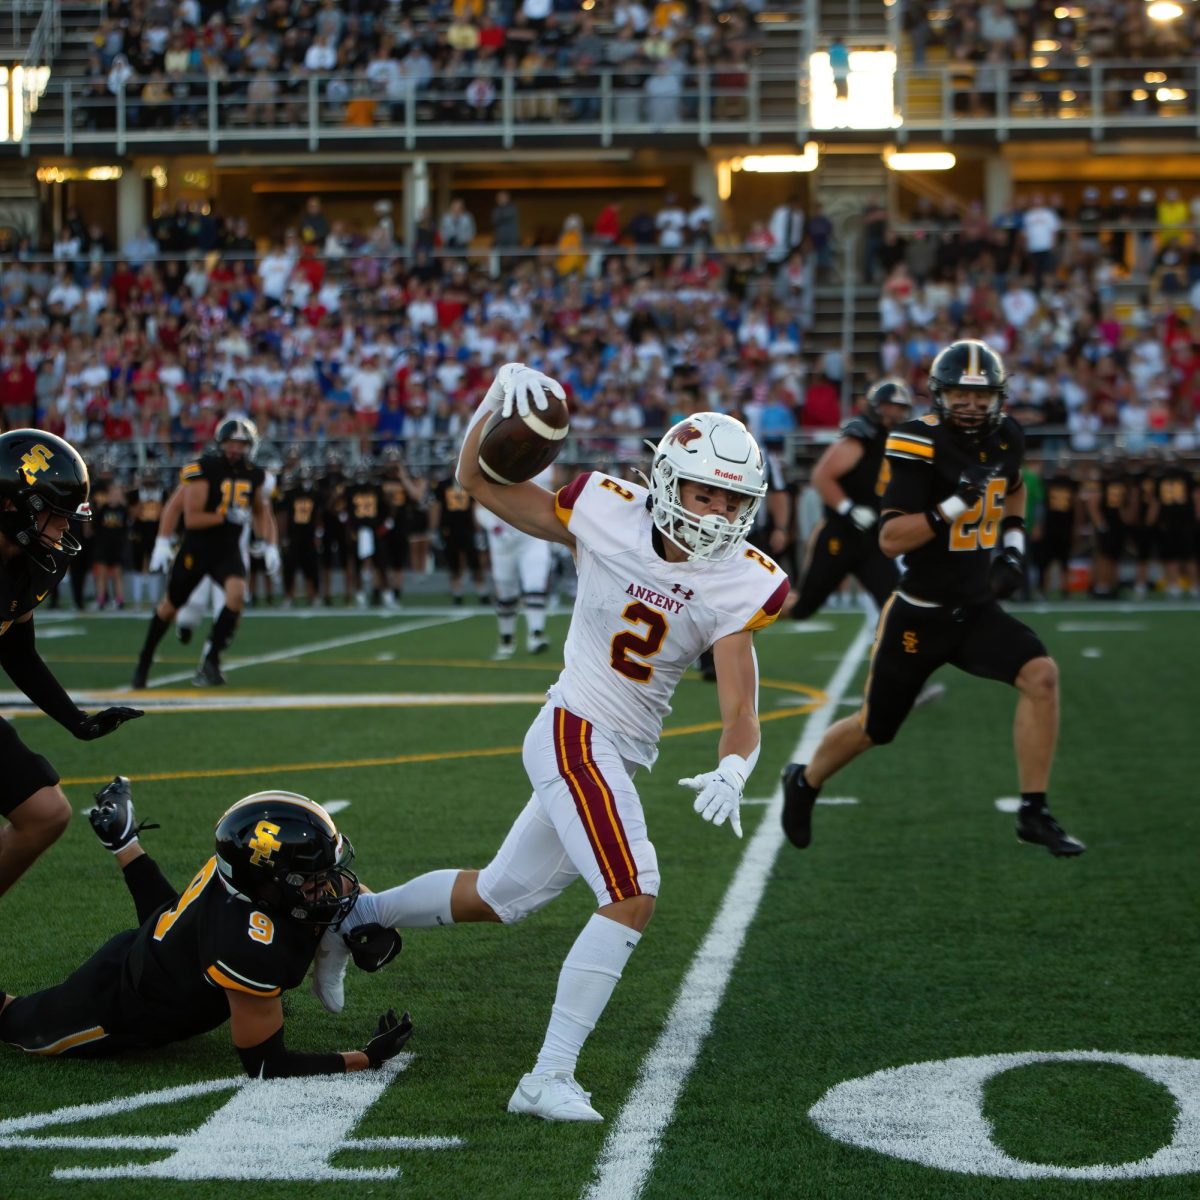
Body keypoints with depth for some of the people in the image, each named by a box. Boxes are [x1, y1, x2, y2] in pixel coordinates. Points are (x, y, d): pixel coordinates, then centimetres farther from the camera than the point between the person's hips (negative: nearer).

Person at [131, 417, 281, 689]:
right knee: (170, 606, 12)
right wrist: (226, 516, -27)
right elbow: (191, 519, -20)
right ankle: (144, 663, 33)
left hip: (228, 551, 3)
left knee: (236, 595, -24)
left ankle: (211, 663, -13)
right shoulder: (203, 470, -17)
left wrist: (269, 546, 4)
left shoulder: (253, 474, 0)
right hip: (196, 548, -3)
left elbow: (261, 511, 16)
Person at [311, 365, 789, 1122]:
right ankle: (549, 1080, -16)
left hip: (624, 757, 5)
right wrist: (499, 398, -17)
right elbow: (479, 482, 0)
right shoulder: (607, 513, -11)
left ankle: (349, 918, 42)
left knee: (498, 897, 19)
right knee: (632, 898, -22)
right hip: (575, 734, -5)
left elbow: (740, 712, -15)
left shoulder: (738, 585, -7)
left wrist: (731, 771, -36)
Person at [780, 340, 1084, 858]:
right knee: (872, 729, 11)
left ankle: (1033, 813, -12)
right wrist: (955, 505, -33)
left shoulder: (1005, 437, 0)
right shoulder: (921, 445, -20)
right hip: (919, 616, -4)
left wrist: (1012, 547, 9)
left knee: (1041, 675, -20)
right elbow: (890, 539, -24)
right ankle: (805, 781, 42)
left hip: (977, 611, 5)